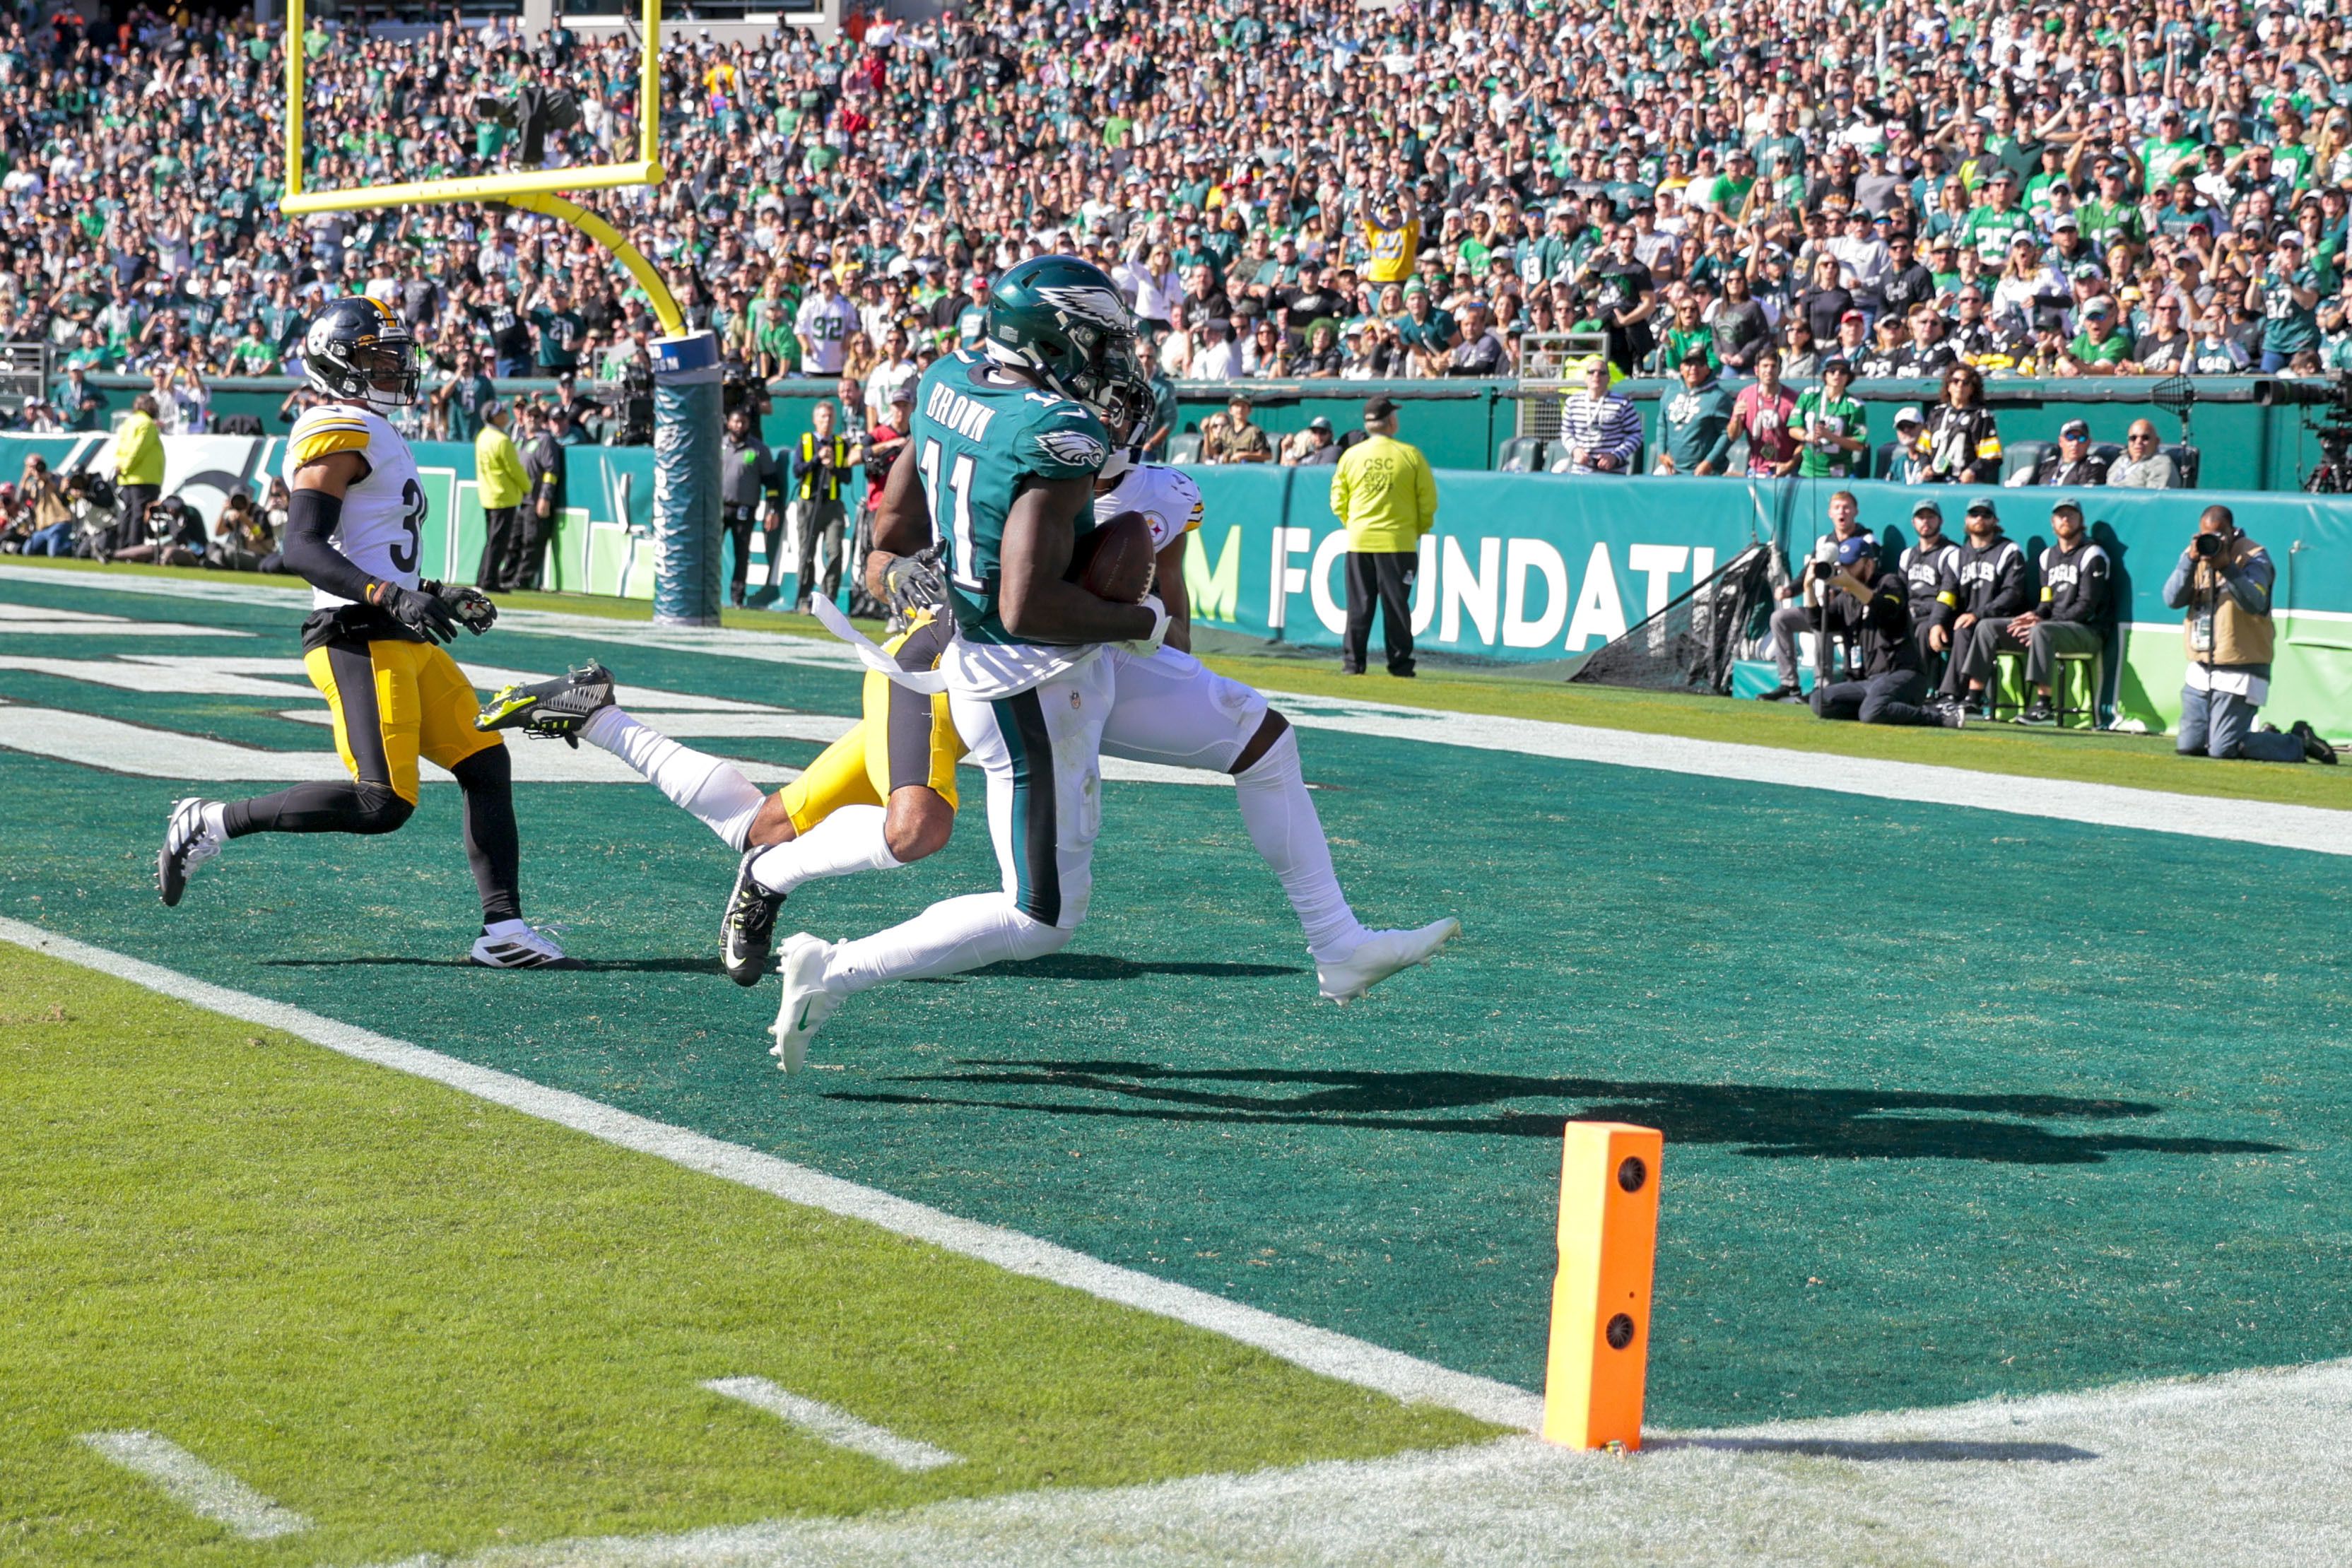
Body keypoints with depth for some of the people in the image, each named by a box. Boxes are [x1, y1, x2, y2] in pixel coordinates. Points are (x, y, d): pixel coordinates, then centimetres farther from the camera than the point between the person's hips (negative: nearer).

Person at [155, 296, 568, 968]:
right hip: (359, 643, -10)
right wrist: (394, 598, -31)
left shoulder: (375, 435, 21)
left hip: (403, 642, 10)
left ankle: (503, 929, 6)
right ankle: (210, 824, -4)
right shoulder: (339, 436, -11)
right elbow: (302, 551, -22)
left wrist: (438, 596, 26)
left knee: (486, 767, 5)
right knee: (382, 803, -15)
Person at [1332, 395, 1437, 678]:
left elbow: (1338, 503, 5)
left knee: (1359, 606, 6)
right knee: (1396, 605, 3)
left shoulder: (1351, 456, 1)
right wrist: (1419, 530, 13)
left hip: (1359, 541, 2)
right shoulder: (1410, 455, -4)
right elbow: (1429, 501, -2)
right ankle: (1399, 664, 5)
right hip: (1398, 542, -2)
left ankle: (1352, 662, 5)